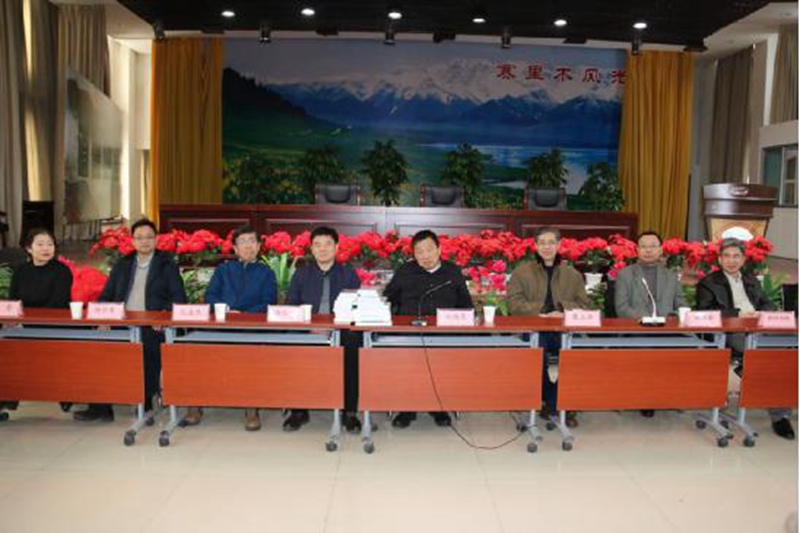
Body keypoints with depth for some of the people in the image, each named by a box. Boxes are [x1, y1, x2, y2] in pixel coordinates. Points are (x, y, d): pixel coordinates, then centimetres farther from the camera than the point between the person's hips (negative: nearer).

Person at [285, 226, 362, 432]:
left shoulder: (349, 274, 15)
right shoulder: (301, 274, 18)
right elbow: (290, 307, 12)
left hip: (342, 330, -1)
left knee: (353, 342, -35)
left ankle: (349, 411, -22)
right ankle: (298, 410, -17)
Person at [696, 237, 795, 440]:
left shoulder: (752, 281, 29)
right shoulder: (708, 283, 10)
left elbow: (768, 305, 21)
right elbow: (705, 311, -4)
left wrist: (760, 313, -4)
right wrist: (737, 313, -13)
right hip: (730, 332, -5)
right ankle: (778, 414, -23)